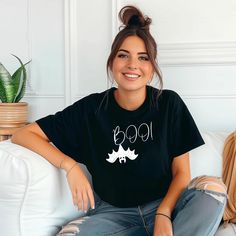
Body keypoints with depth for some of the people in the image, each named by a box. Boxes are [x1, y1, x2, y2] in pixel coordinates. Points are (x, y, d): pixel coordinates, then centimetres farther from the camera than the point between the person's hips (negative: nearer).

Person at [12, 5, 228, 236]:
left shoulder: (169, 104, -3)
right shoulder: (91, 108, -4)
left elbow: (181, 172, 0)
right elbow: (22, 135, -2)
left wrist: (163, 215, -18)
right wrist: (70, 165, -17)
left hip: (165, 205, 1)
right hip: (113, 211, 0)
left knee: (212, 188, -28)